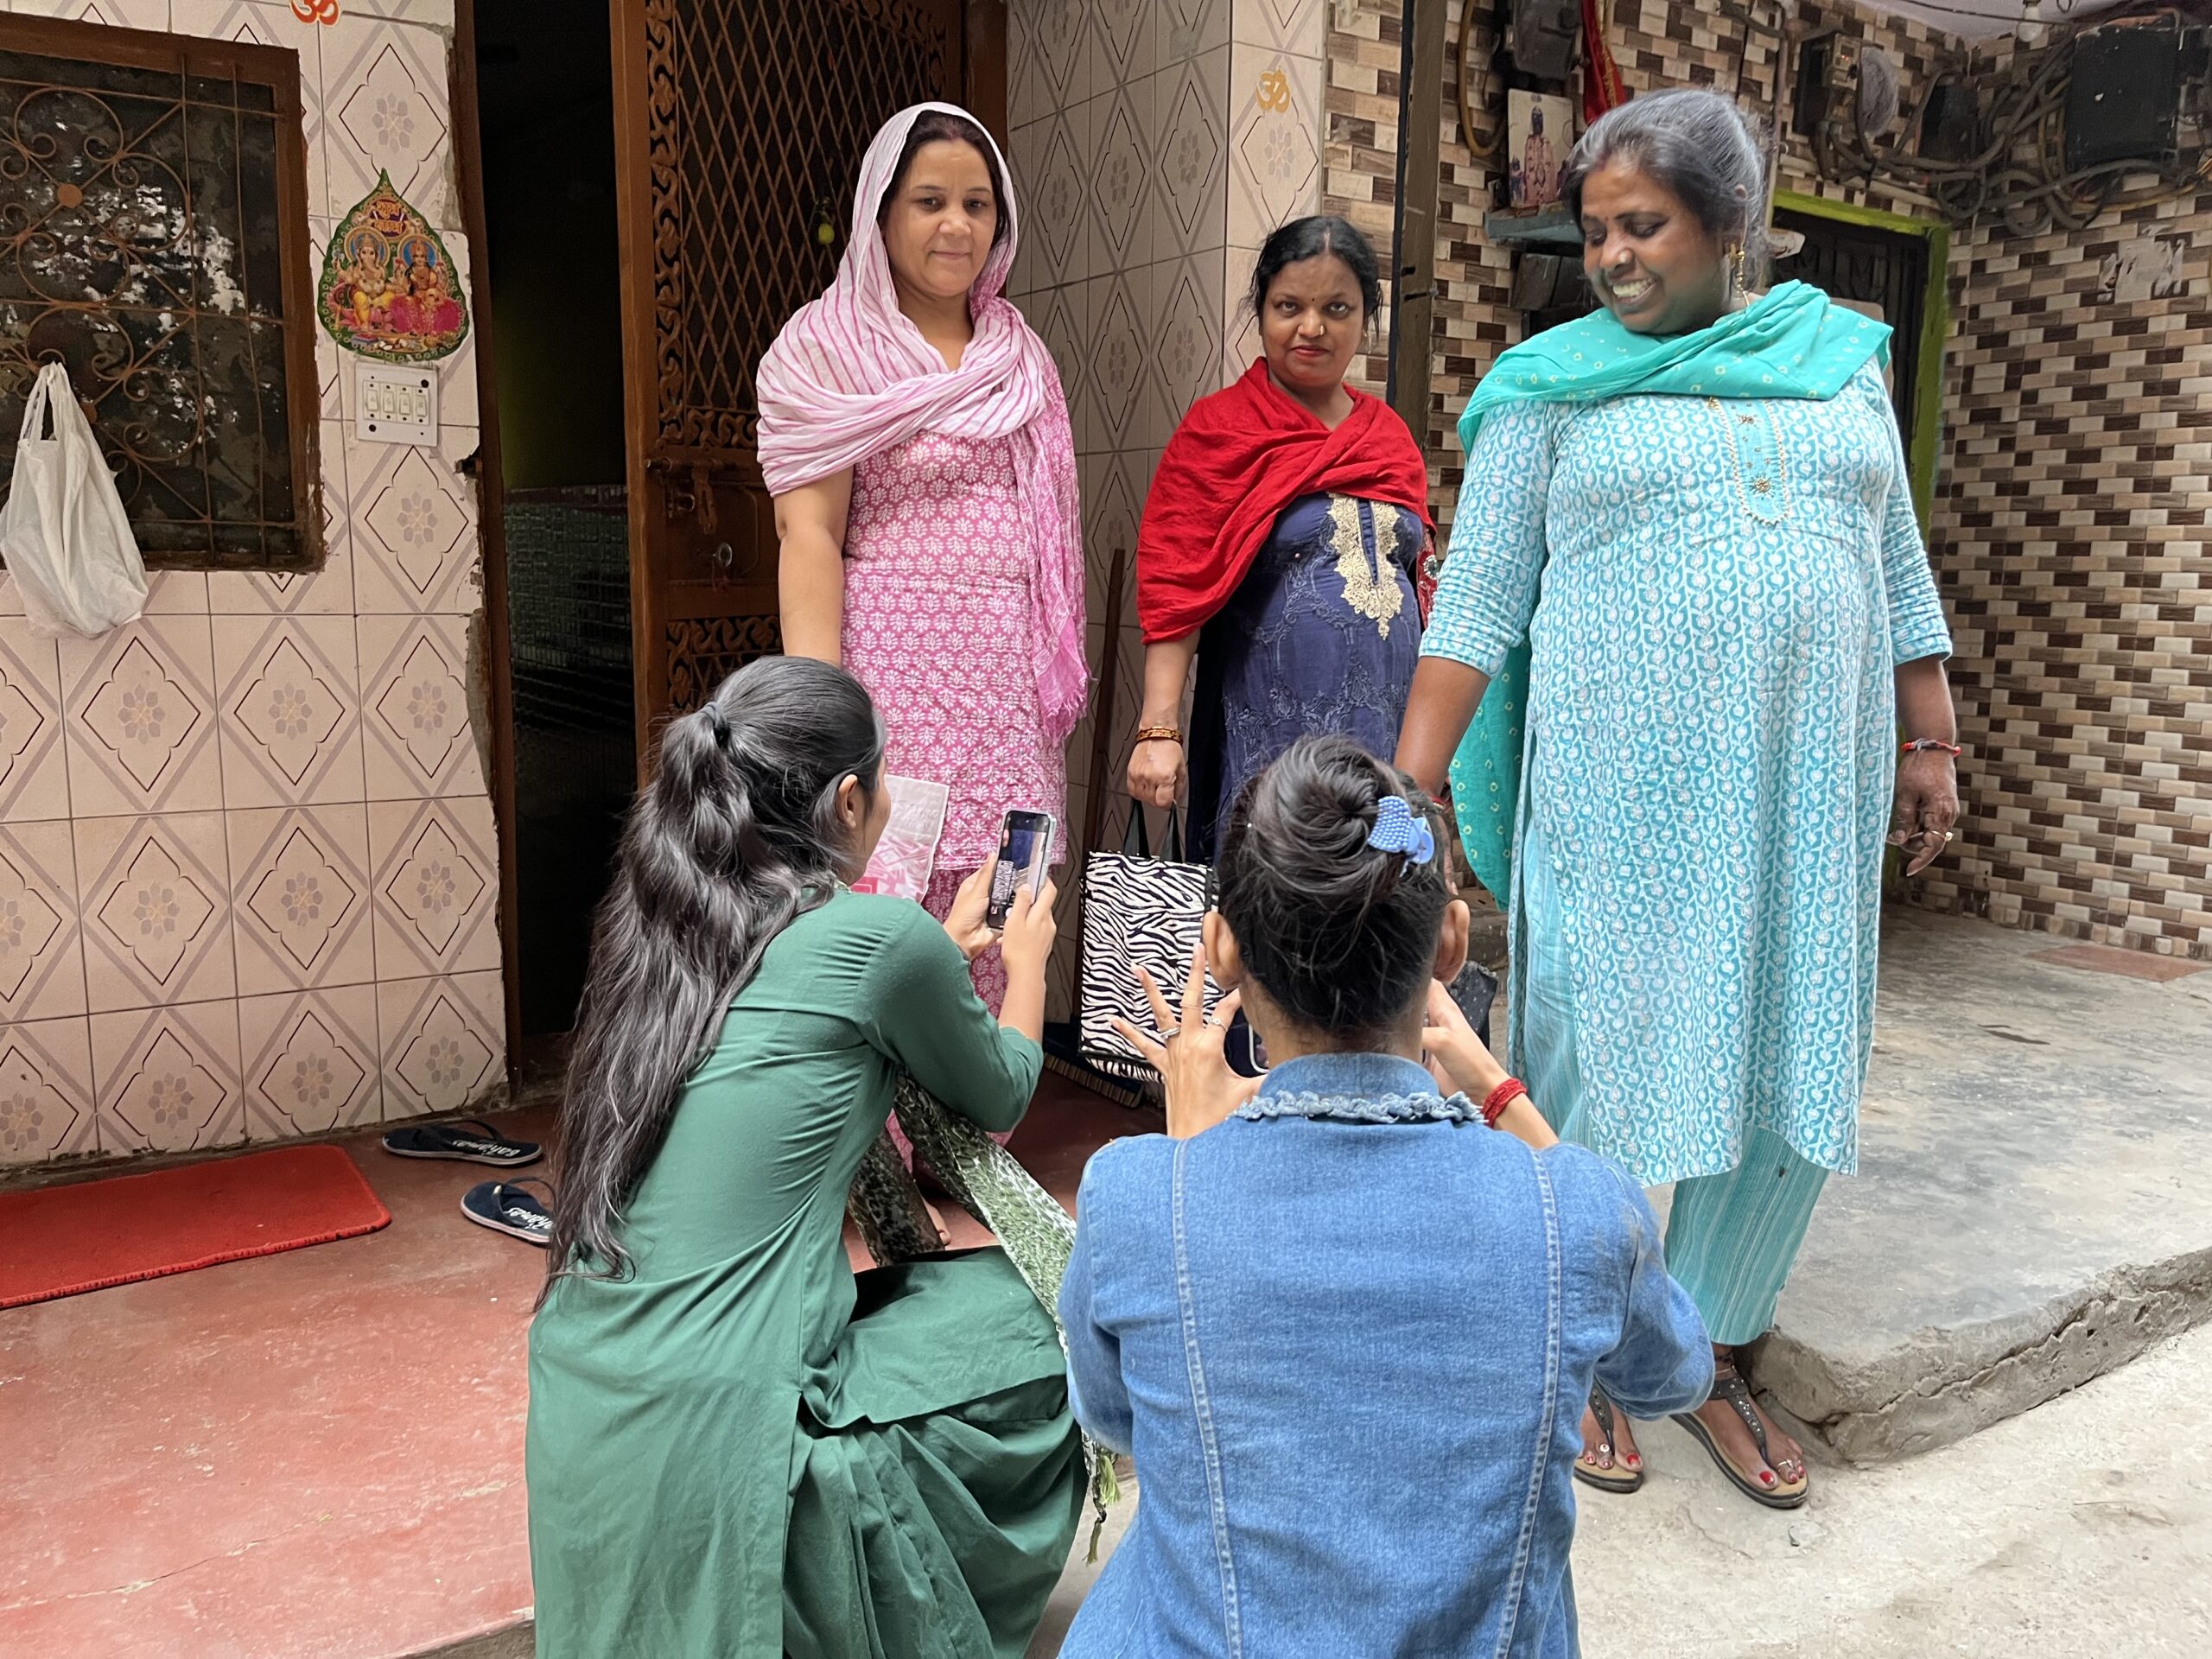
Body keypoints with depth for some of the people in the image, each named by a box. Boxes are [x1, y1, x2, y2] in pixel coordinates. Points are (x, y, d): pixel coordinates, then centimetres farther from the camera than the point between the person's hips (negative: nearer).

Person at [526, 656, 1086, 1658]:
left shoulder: (662, 918, 7)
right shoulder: (882, 939, -12)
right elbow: (997, 1097, 8)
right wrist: (1026, 962, 27)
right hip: (708, 1422, -7)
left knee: (913, 1293, 24)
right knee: (1014, 1325, 14)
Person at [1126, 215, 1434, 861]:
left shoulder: (1391, 437, 13)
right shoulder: (1218, 431, -1)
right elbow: (1173, 591, -8)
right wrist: (1159, 730, -17)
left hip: (1384, 734, 4)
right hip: (1266, 736, -4)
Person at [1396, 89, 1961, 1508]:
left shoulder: (1842, 356, 12)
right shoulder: (1553, 386, 1)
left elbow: (1900, 576, 16)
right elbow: (1477, 604, -2)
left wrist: (1928, 746, 11)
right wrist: (1409, 790, -7)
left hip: (1811, 786, 4)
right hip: (1620, 788, -3)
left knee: (1796, 1082, 7)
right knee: (1599, 1071, 1)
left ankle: (1719, 1359, 26)